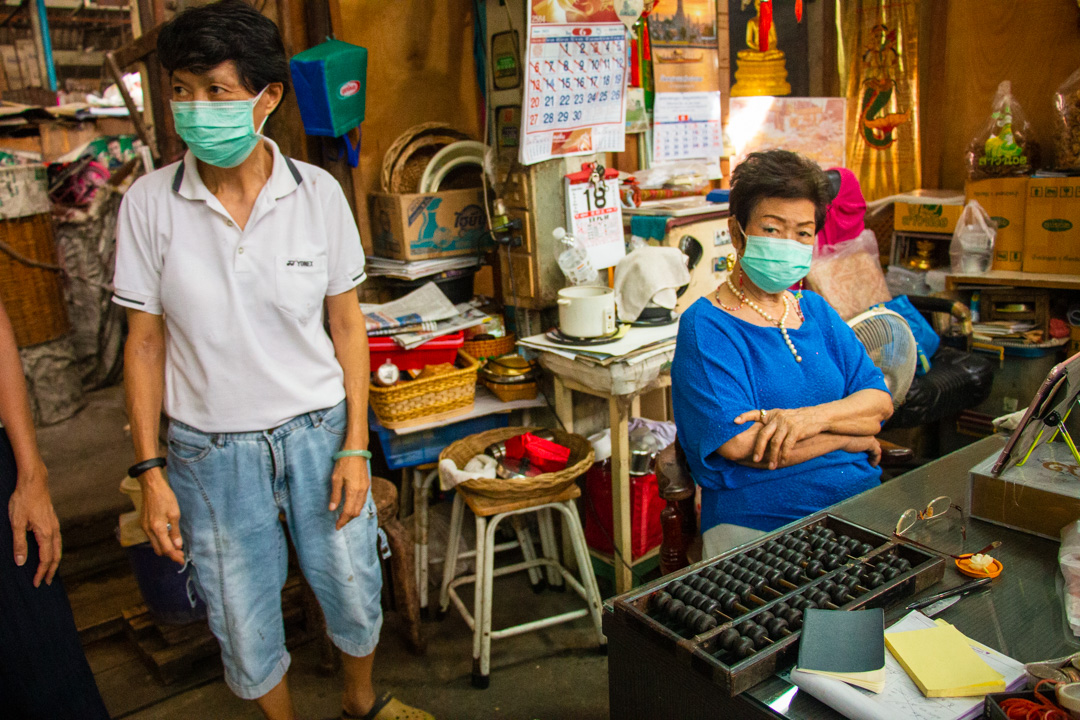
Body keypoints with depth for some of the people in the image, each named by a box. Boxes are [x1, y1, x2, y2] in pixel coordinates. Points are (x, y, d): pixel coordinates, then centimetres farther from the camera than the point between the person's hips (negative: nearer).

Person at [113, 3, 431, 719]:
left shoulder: (318, 192, -7)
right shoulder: (149, 203, -8)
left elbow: (347, 322, -1)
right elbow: (145, 343, -1)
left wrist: (355, 445, -4)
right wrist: (151, 471, -3)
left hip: (319, 434, 1)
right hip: (210, 451, 0)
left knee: (355, 595, 16)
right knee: (245, 626, 14)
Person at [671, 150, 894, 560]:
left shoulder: (815, 311, 16)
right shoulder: (705, 326, -6)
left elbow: (879, 401, 9)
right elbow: (738, 444, -17)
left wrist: (812, 417, -13)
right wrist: (852, 437, -5)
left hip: (862, 507, 7)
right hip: (760, 527, -6)